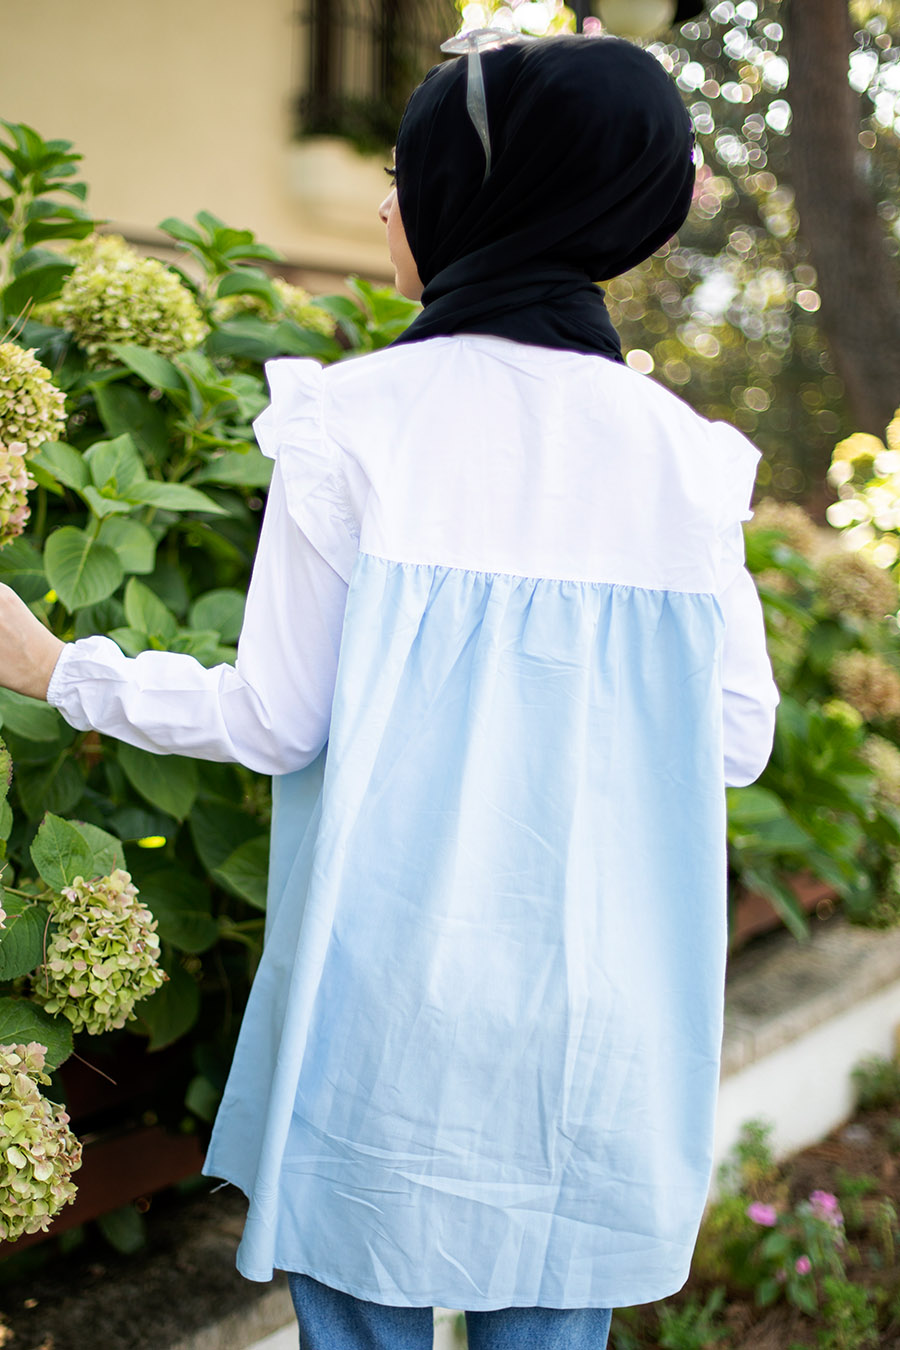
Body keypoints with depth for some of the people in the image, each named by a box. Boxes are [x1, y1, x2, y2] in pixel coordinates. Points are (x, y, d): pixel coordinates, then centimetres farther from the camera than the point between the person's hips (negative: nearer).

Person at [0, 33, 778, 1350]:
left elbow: (274, 720, -8)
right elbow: (737, 737, 2)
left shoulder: (360, 418, -10)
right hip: (598, 995, 3)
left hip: (394, 969, -3)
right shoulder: (677, 448, -1)